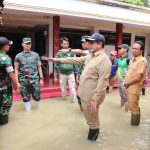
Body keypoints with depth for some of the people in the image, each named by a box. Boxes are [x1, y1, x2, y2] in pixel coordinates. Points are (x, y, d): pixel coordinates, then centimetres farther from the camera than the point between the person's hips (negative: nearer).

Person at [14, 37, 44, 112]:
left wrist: (41, 78, 1)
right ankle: (28, 110, 27)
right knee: (25, 97, 8)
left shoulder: (35, 55, 4)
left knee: (36, 96, 4)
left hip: (34, 80, 0)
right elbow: (16, 69, 3)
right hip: (23, 81, 0)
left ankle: (39, 108, 32)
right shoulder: (18, 56, 3)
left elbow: (39, 67, 6)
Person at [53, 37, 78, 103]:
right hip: (62, 74, 1)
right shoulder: (59, 54, -3)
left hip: (71, 74, -1)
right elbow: (56, 65, 0)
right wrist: (55, 76, 0)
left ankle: (74, 100, 16)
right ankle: (64, 99, 35)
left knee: (72, 88, 1)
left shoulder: (71, 53, -6)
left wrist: (76, 73, 0)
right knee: (63, 88, 14)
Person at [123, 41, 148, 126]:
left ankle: (134, 123, 23)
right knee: (133, 106, 20)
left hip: (134, 88, -8)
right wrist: (125, 81, 0)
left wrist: (127, 83, -11)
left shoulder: (142, 61, -18)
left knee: (133, 107, 5)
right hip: (129, 86, 8)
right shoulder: (132, 60, 9)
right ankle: (134, 121, 36)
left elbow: (138, 77, -23)